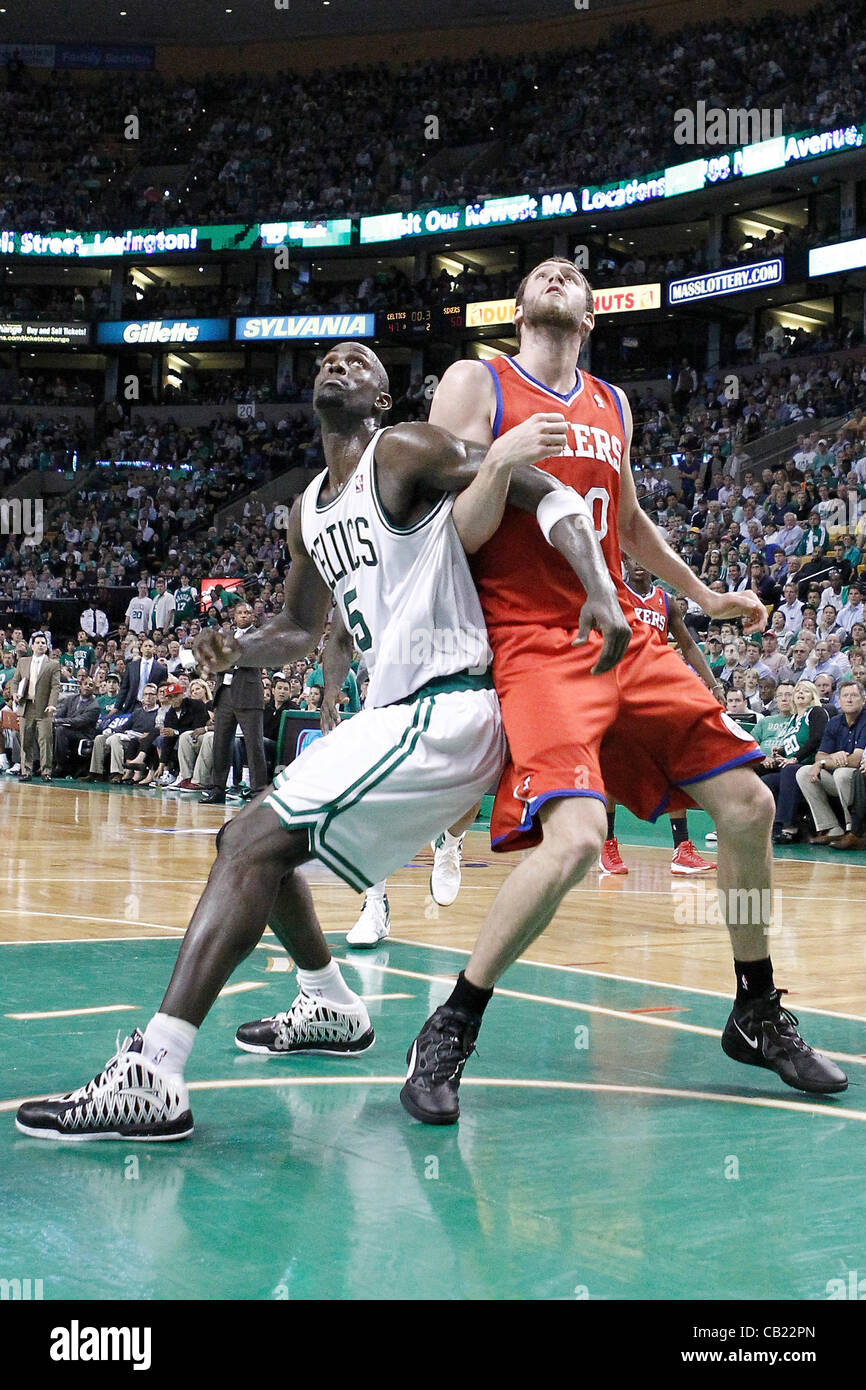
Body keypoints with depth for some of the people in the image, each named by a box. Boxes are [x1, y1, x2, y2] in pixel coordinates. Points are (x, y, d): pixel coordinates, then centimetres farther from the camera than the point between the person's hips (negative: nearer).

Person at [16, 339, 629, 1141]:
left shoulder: (403, 453, -6)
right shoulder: (310, 512, 20)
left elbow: (544, 492, -13)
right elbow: (300, 630, 31)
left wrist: (601, 591, -28)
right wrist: (239, 651, 8)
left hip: (441, 713, -9)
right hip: (394, 714, 9)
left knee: (252, 843, -21)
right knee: (254, 842, 20)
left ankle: (151, 1077, -27)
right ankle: (331, 1010, 36)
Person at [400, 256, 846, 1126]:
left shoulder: (612, 405, 17)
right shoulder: (477, 385, 0)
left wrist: (704, 596, 34)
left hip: (623, 636, 7)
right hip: (533, 645, -7)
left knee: (747, 803, 3)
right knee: (573, 837, -27)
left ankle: (758, 1019, 22)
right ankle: (447, 1036, -10)